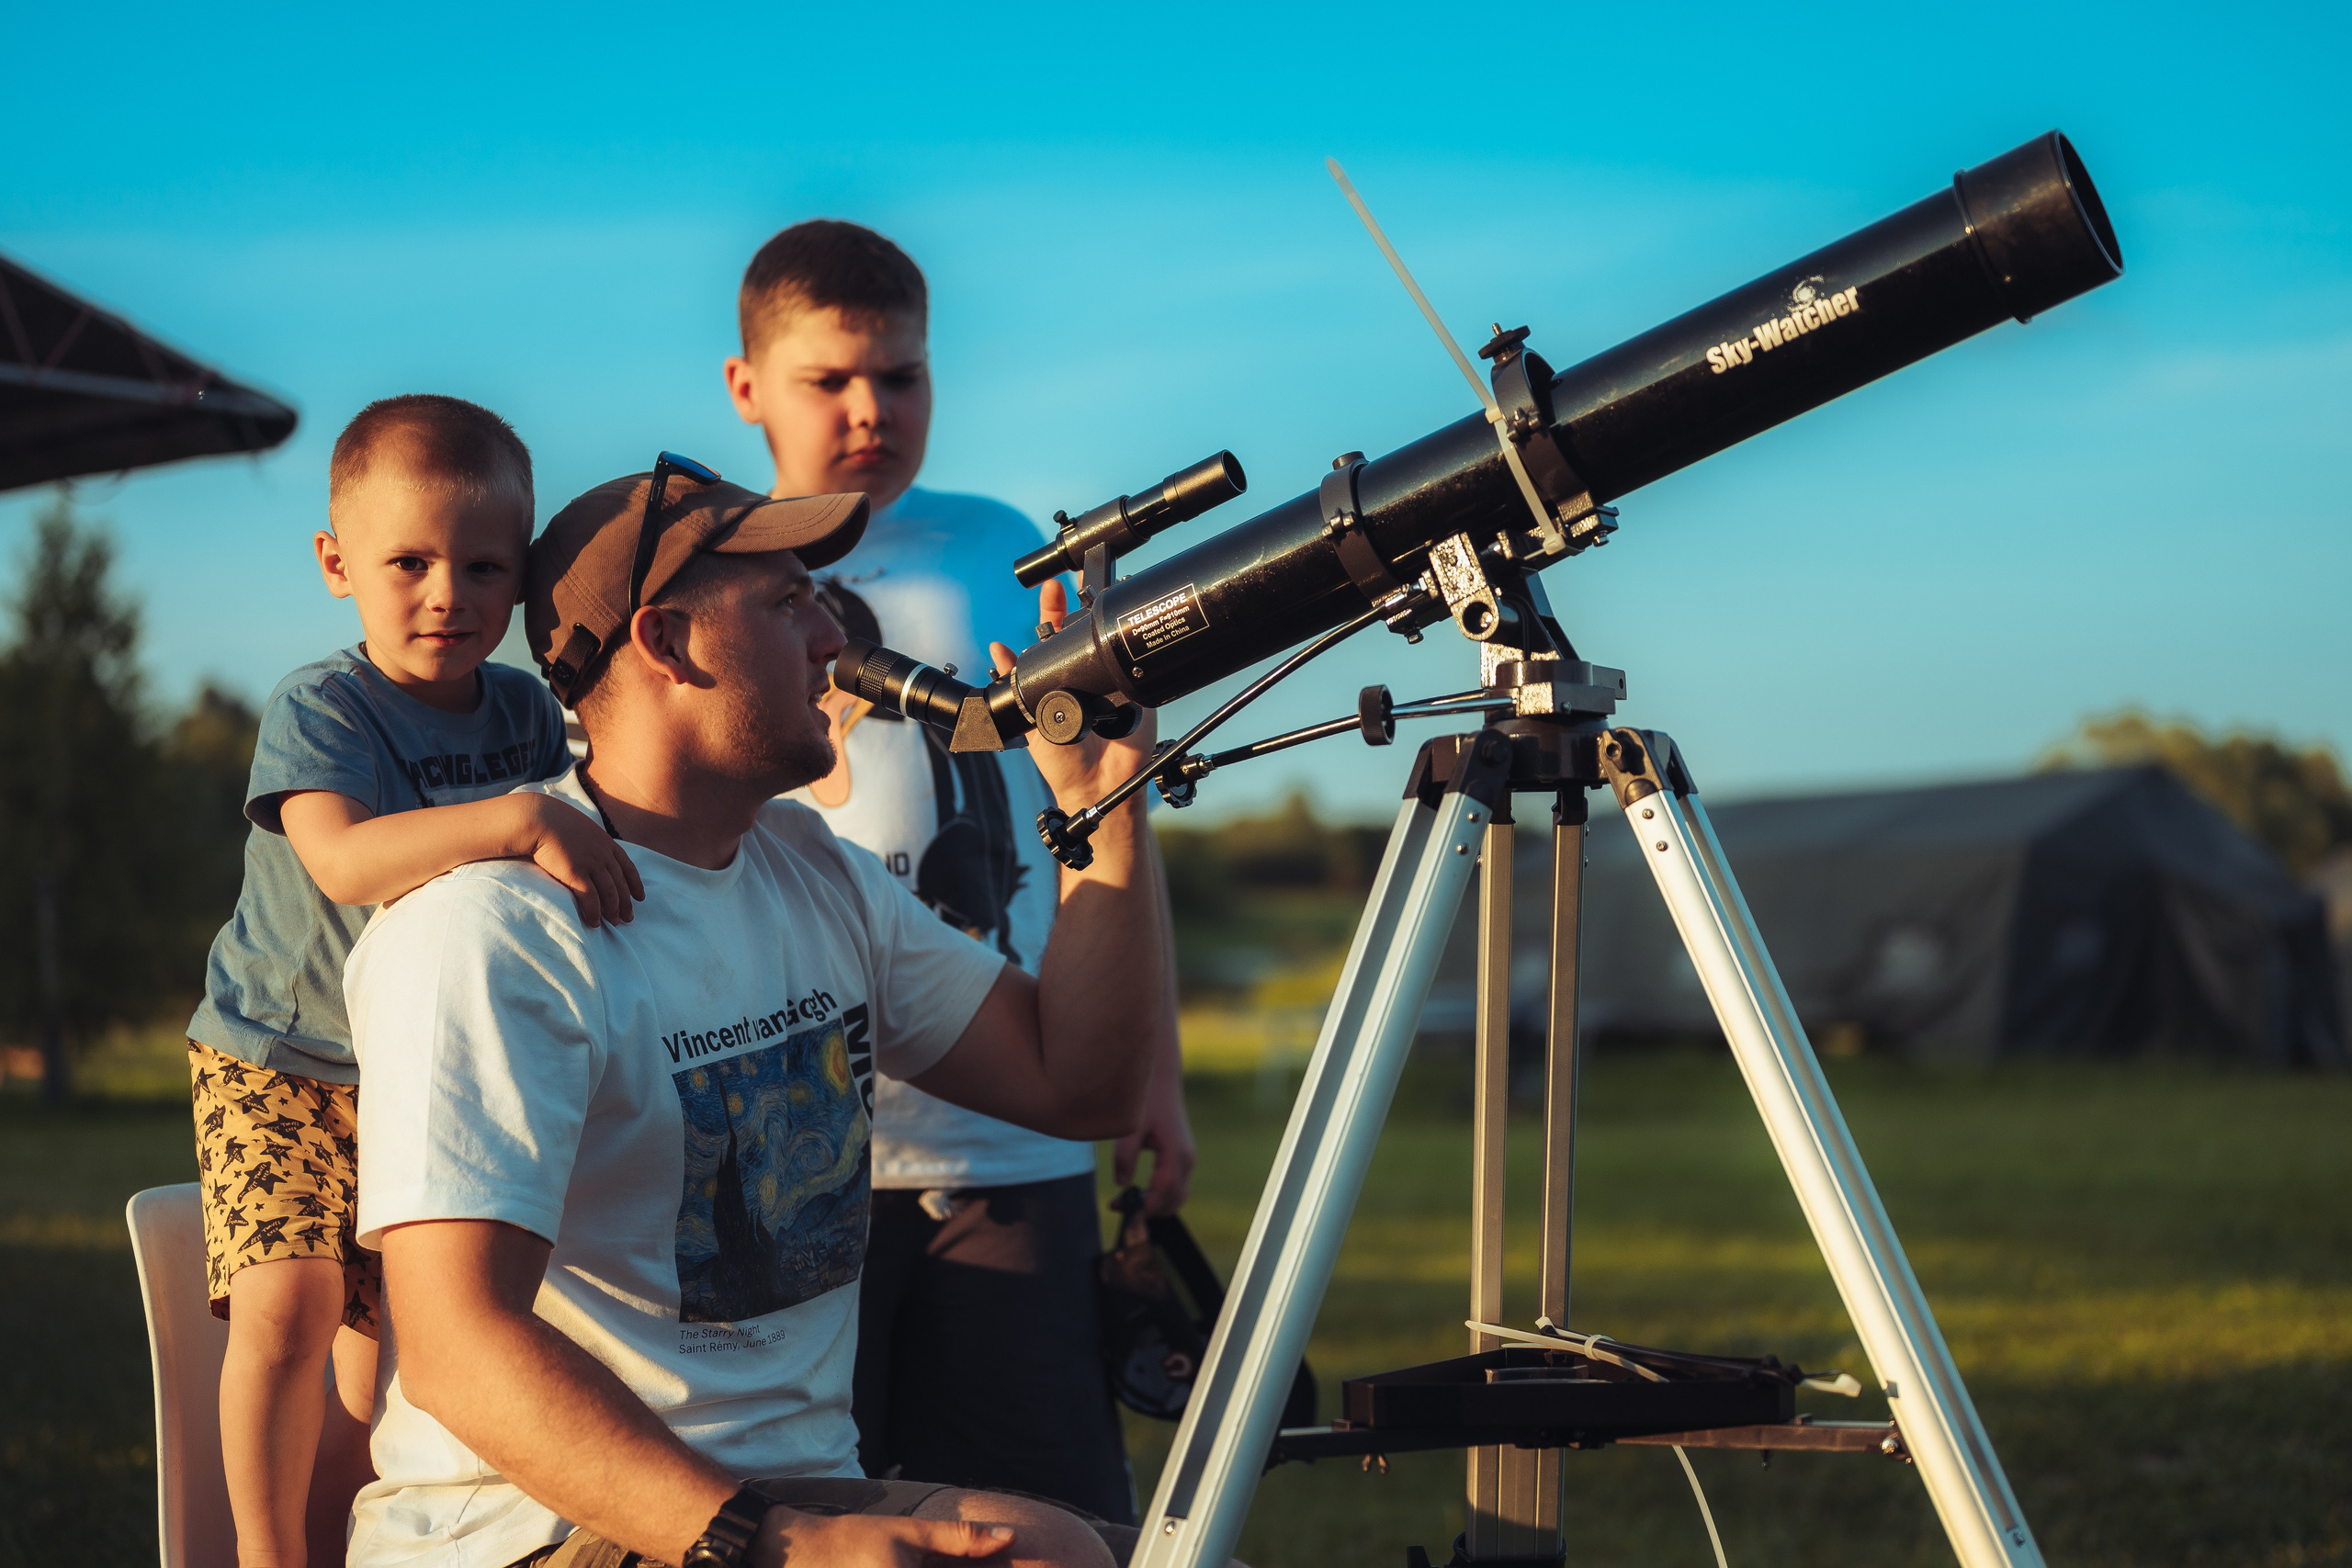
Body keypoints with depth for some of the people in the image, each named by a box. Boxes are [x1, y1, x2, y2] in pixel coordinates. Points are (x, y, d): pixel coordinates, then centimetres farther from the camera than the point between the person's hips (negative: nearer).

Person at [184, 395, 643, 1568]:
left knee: (378, 1334, 10)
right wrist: (519, 820, -50)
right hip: (278, 1061, -5)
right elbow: (344, 860, -38)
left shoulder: (526, 709, -1)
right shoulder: (317, 709, -18)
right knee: (288, 1303, -23)